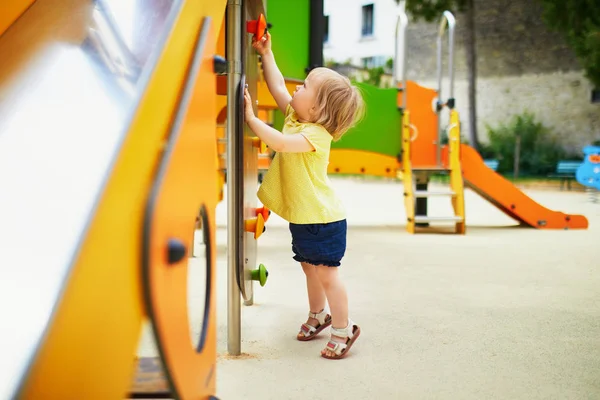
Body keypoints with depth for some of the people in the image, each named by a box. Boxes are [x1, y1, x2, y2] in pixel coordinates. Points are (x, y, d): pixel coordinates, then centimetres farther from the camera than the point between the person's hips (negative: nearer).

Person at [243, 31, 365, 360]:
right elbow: (277, 86, 12)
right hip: (302, 217, 9)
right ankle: (317, 316, 38)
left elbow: (280, 142, -36)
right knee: (310, 269, 21)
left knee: (326, 273, -1)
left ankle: (343, 329, 12)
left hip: (323, 220, -9)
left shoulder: (316, 135, -23)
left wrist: (251, 118, -32)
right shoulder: (296, 117, 4)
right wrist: (266, 54, 13)